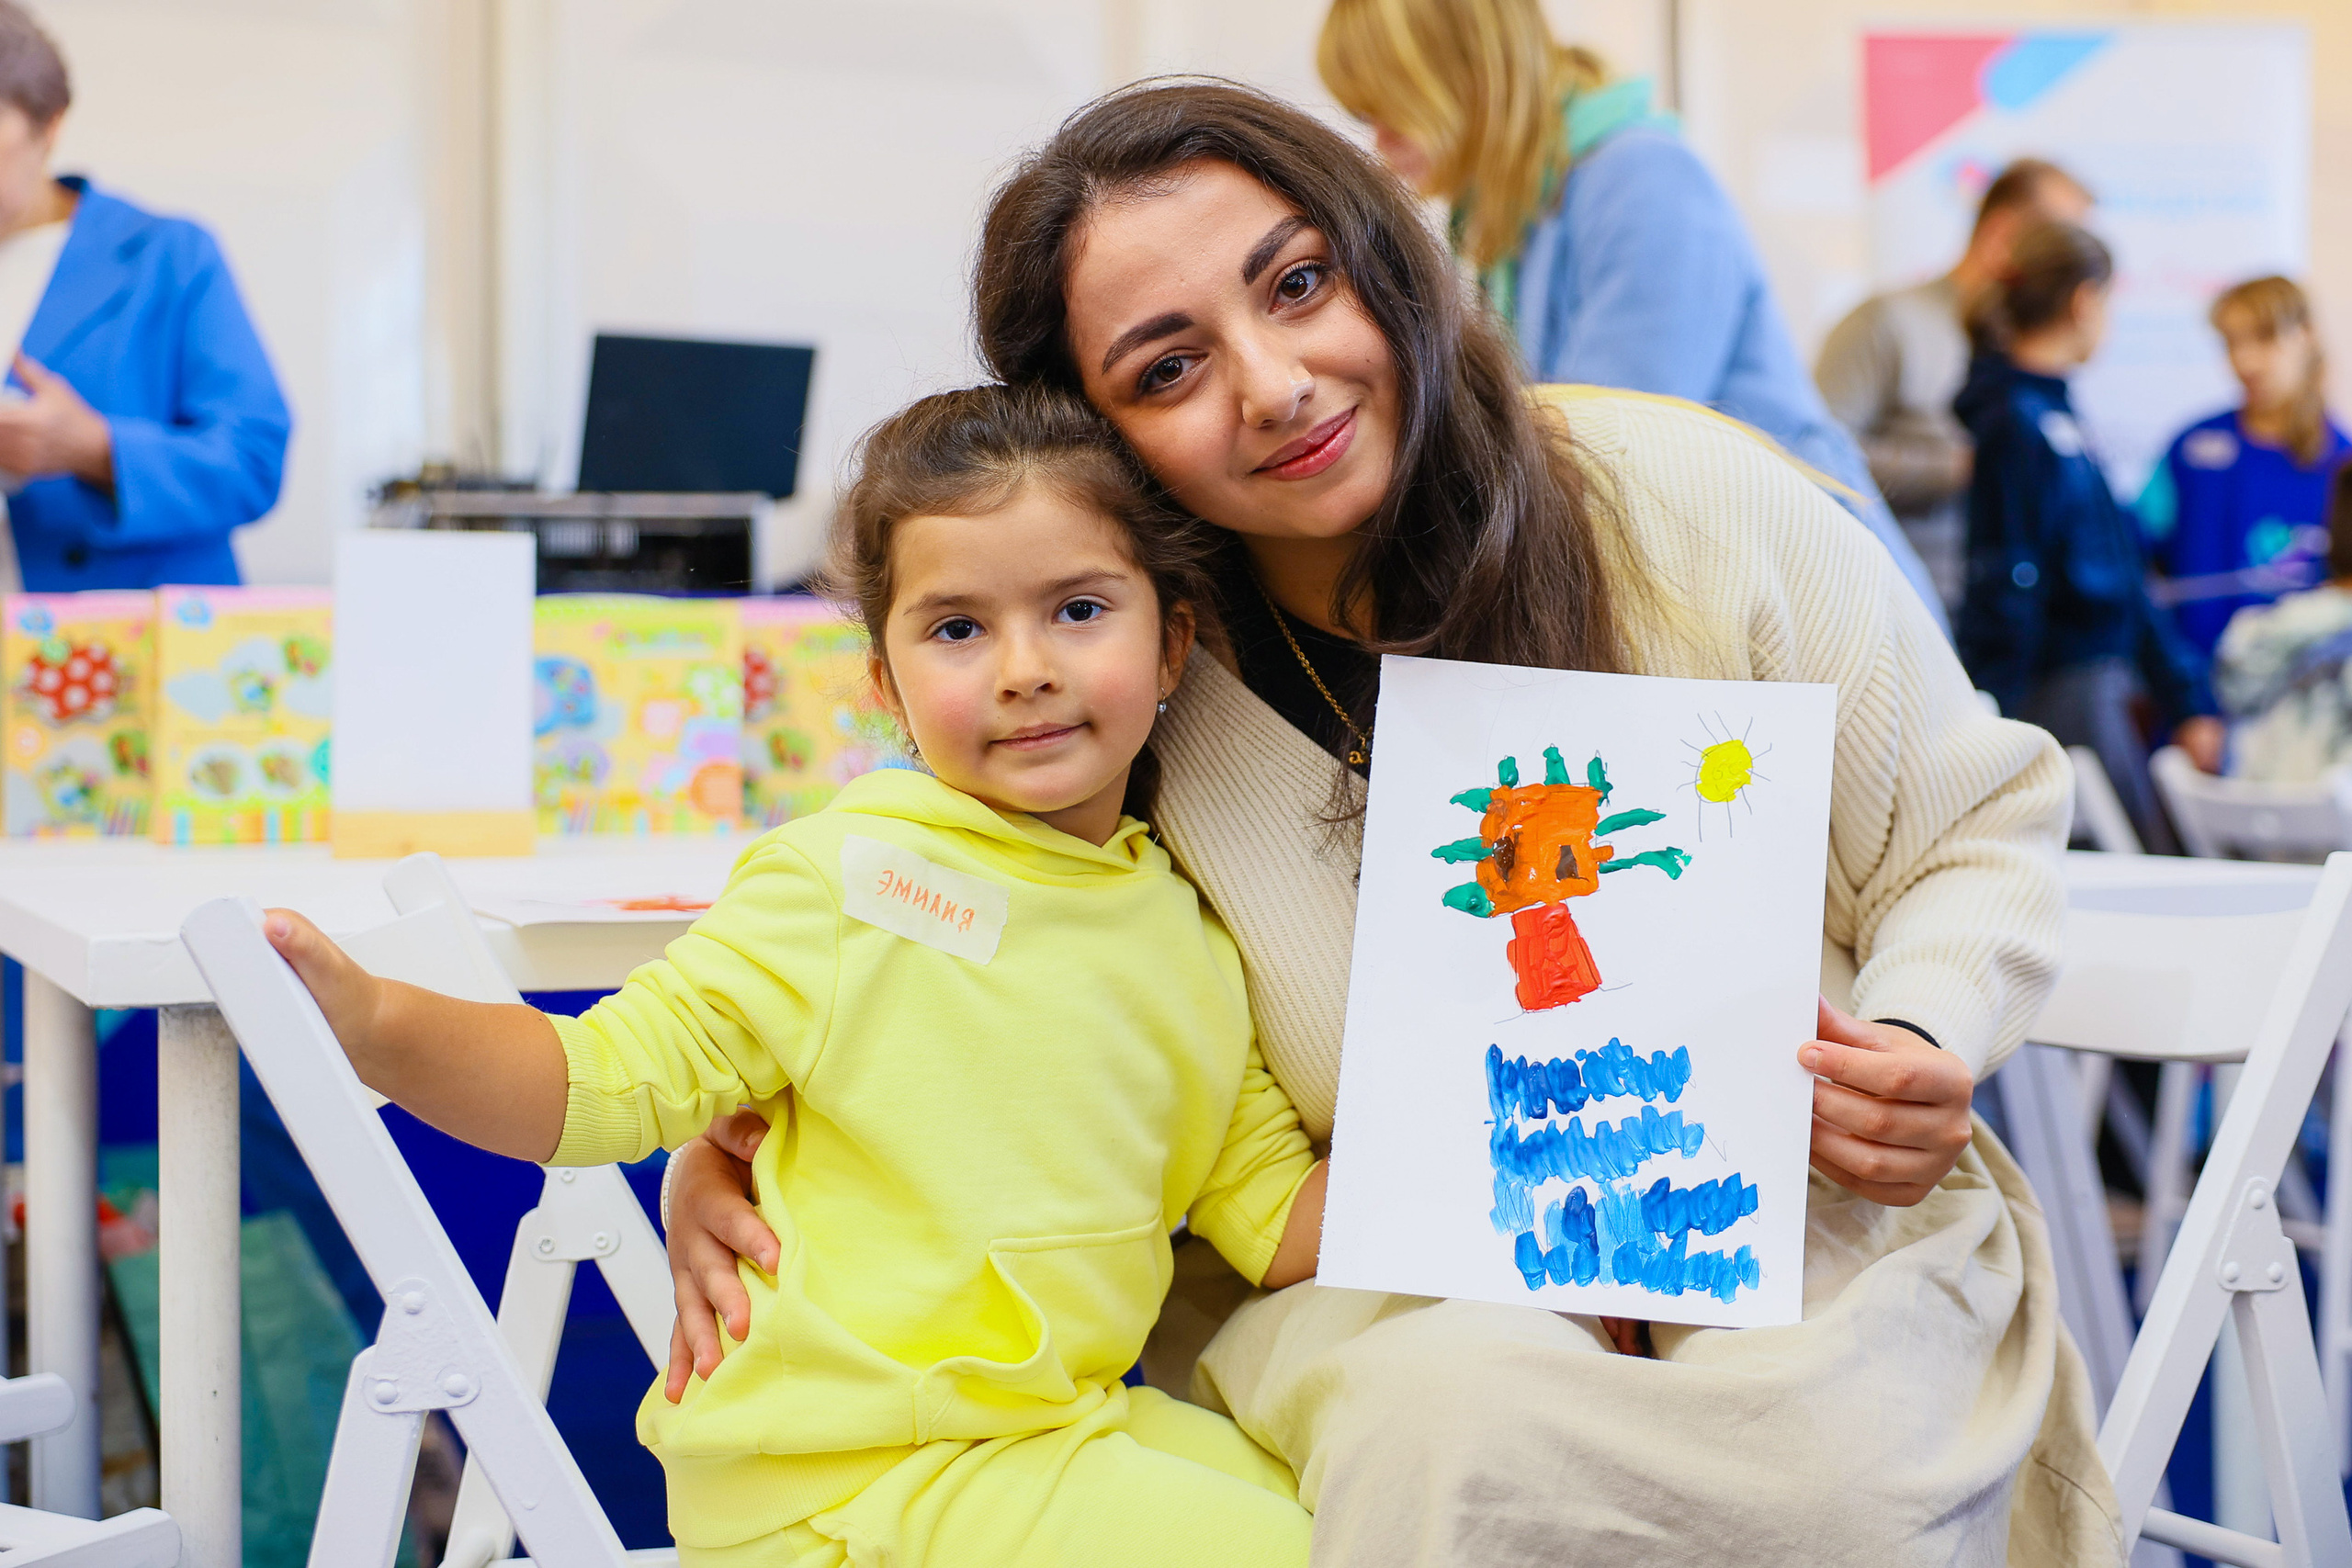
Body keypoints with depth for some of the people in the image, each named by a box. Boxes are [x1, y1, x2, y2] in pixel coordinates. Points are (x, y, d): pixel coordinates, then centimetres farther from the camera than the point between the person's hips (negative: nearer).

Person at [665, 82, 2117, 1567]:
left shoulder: (1703, 504, -9)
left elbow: (1985, 830, 4)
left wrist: (1920, 1044, -16)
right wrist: (722, 1154, -12)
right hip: (1388, 1286, 0)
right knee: (1452, 1419, -35)